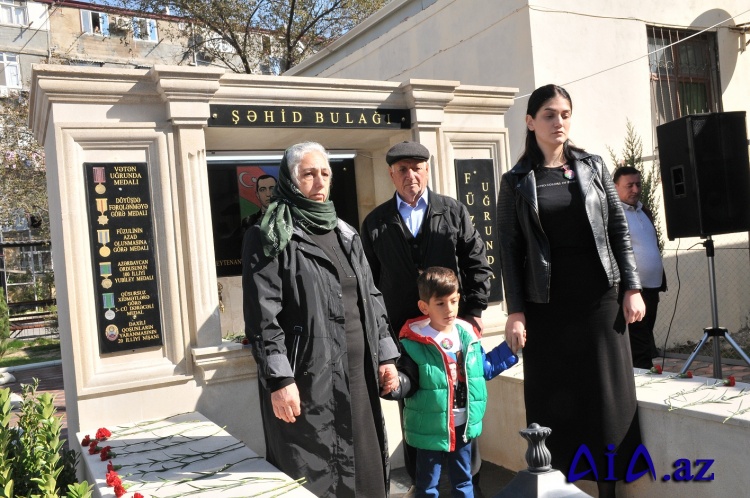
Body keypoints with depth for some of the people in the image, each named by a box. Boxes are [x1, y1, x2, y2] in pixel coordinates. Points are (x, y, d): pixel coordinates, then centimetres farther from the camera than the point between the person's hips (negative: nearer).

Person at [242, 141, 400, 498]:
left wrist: (386, 356, 10)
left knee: (363, 469, 14)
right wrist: (278, 380, -18)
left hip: (357, 374, 6)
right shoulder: (269, 238, -7)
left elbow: (371, 297, 15)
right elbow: (262, 316, -13)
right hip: (306, 379, -6)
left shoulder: (344, 234, 13)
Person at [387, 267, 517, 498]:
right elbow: (409, 381, -19)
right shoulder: (415, 343, -18)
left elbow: (485, 368, 14)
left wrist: (511, 349, 13)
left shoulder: (468, 335, 0)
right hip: (431, 428, -5)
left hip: (463, 426, 5)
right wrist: (395, 384, -41)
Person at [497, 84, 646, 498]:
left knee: (608, 394, 6)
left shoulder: (593, 167, 8)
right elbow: (509, 249, -1)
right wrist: (515, 311, -6)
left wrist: (631, 288, -1)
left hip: (599, 298, 2)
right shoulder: (516, 181, 3)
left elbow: (619, 229, 7)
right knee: (554, 400, 4)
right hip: (546, 304, -1)